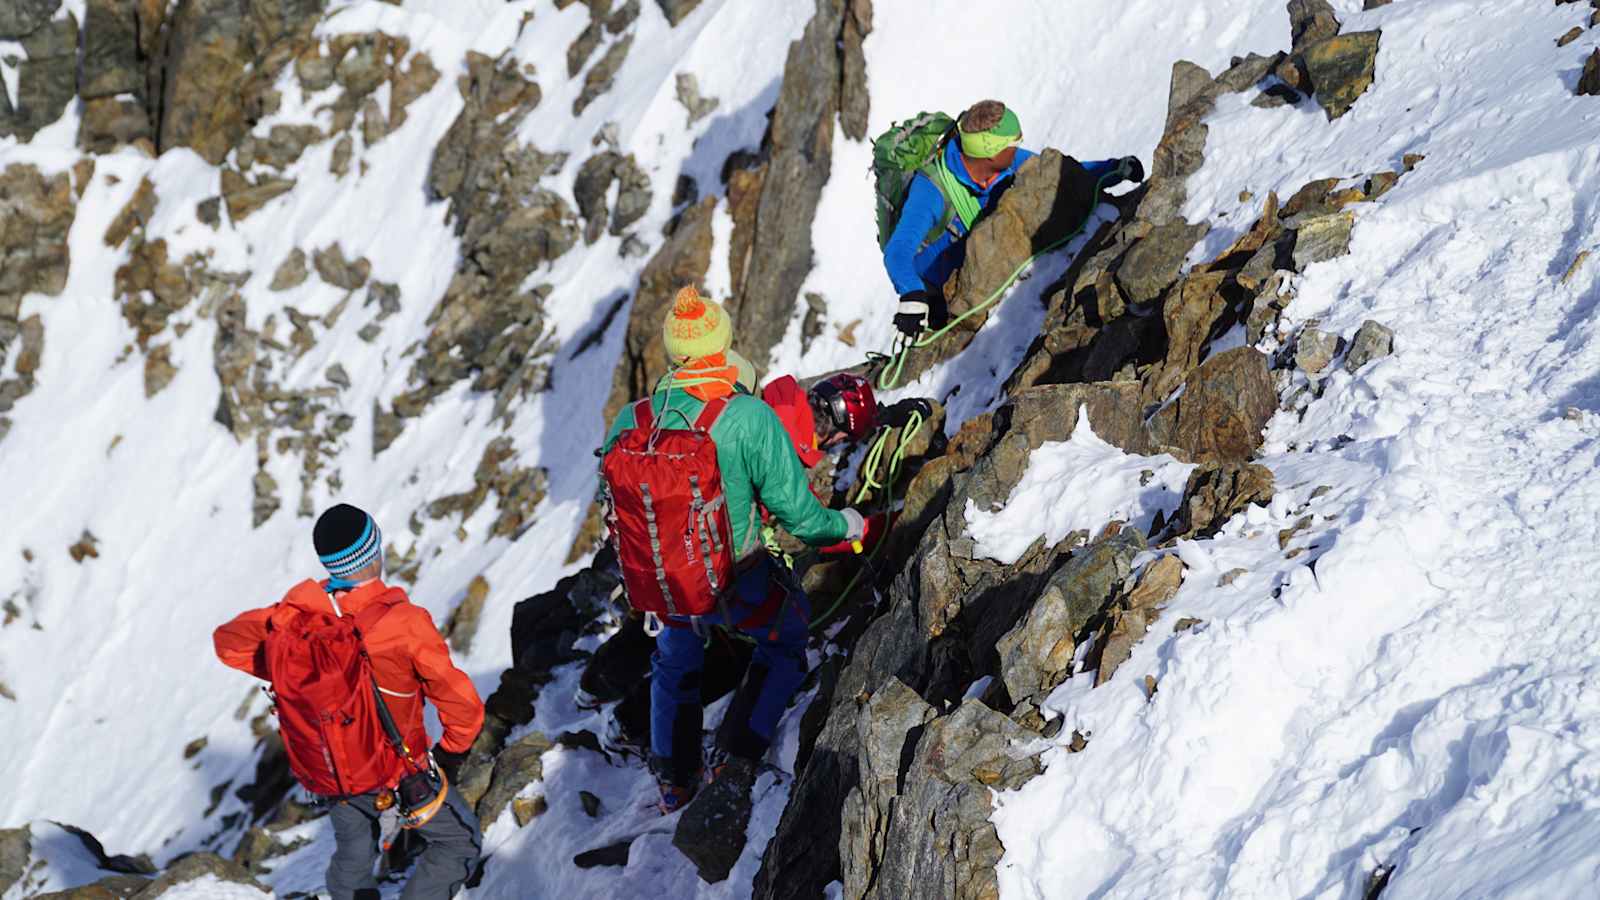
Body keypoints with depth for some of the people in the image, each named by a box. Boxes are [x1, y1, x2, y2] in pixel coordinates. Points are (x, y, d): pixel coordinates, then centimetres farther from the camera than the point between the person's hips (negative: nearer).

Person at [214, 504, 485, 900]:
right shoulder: (404, 622, -26)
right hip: (398, 771, -5)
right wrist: (452, 752, 1)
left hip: (325, 776, 5)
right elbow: (462, 704, -19)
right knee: (460, 841, 16)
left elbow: (229, 641, 5)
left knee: (352, 853, 30)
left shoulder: (292, 616, -14)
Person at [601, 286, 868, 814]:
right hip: (740, 586, -3)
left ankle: (673, 780, 43)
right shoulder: (750, 417, -24)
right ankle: (735, 763, 22)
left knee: (675, 662, 34)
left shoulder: (629, 422, -11)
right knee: (786, 639, 28)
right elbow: (795, 511, -20)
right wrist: (844, 526, 1)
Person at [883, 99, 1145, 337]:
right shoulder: (932, 188, -33)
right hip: (931, 289, -5)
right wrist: (911, 297, -64)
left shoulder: (1010, 164, -15)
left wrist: (1117, 169, -16)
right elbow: (898, 251, -44)